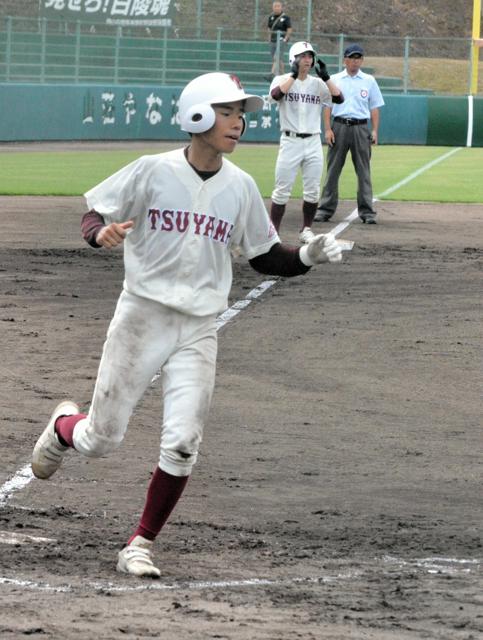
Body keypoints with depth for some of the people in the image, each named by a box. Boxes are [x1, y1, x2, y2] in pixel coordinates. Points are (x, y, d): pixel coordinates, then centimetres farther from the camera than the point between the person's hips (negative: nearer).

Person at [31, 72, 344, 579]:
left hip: (198, 332, 2)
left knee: (181, 446, -9)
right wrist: (102, 232, -27)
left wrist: (306, 257, -10)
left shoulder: (240, 186, 2)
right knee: (103, 438, 4)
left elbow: (264, 257, 10)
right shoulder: (153, 171, -8)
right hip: (142, 318, -2)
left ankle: (139, 547, 5)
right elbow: (93, 215, -3)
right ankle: (64, 428, 41)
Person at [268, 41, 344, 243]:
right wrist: (294, 75, -20)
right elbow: (276, 94, -21)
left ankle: (306, 230, 18)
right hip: (290, 141, -3)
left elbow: (339, 98, -3)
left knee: (313, 191, 5)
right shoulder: (282, 80, 1)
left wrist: (326, 77, -11)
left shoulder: (318, 84, 10)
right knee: (282, 190, -5)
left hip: (313, 143, 3)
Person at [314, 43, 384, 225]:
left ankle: (367, 211, 1)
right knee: (333, 169, 1)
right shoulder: (334, 80, 8)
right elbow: (327, 106, 6)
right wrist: (327, 129, -4)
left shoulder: (369, 81, 9)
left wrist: (375, 131, -1)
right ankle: (325, 209, 4)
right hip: (339, 127, 0)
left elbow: (374, 107, 9)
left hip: (361, 128, 0)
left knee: (364, 171, -1)